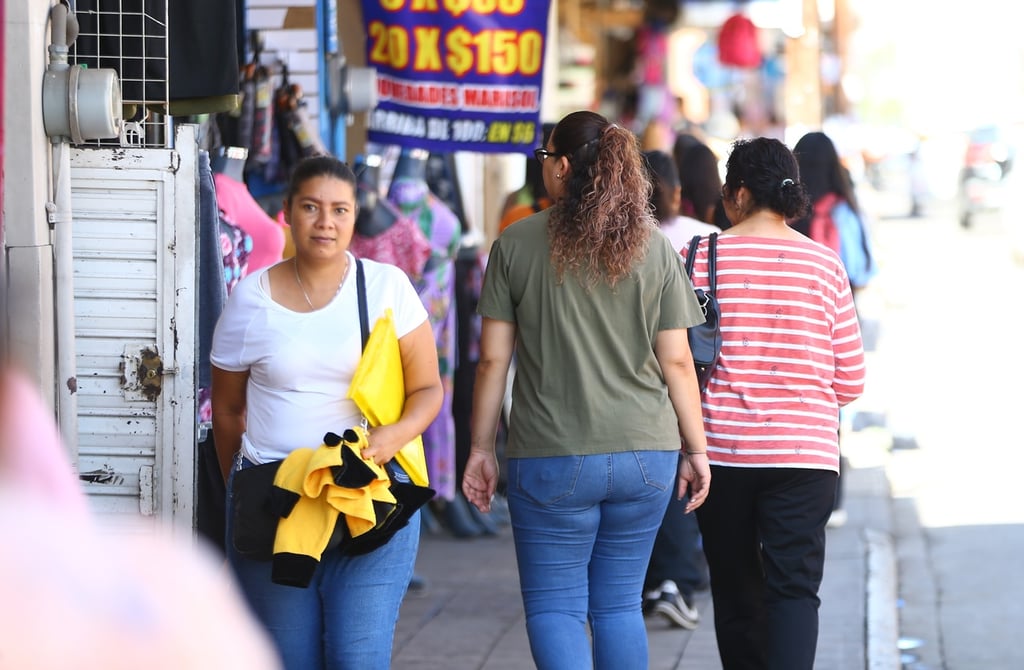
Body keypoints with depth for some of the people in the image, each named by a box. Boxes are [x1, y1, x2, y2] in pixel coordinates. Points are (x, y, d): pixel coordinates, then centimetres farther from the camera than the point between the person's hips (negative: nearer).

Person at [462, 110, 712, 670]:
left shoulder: (516, 244, -3)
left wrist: (481, 448, 6)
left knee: (554, 608, 2)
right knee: (620, 606, 13)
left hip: (552, 458, -3)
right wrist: (696, 450, 10)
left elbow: (493, 360, -2)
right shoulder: (653, 247, 3)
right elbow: (677, 361, 3)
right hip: (645, 456, 3)